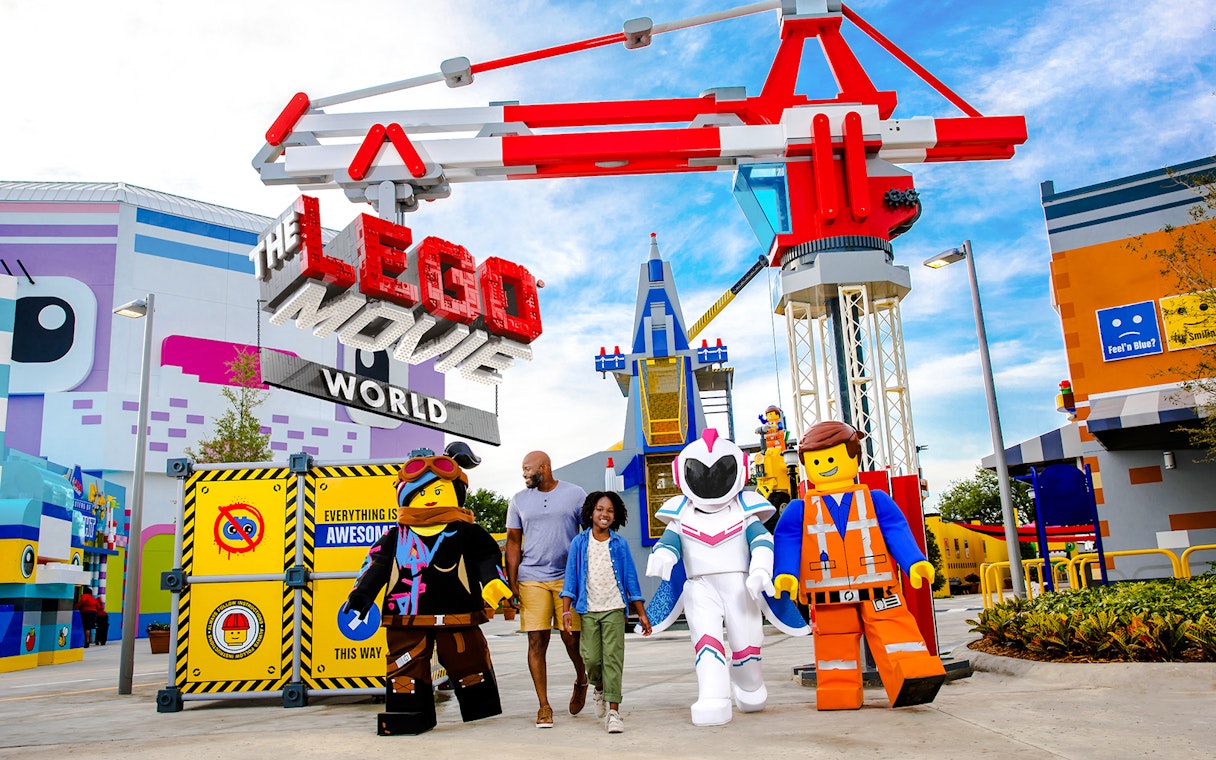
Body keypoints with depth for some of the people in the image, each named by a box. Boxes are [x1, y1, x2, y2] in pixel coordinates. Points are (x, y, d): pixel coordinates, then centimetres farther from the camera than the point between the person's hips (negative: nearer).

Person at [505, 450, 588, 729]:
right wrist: (512, 583, 3)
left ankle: (581, 680, 30)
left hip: (568, 578, -2)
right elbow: (513, 542, 11)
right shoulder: (519, 501, 9)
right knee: (537, 640, -3)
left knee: (571, 637, -2)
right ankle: (544, 706, 7)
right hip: (532, 578, 2)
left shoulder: (575, 495, 3)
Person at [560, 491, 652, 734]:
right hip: (588, 610, 0)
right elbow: (570, 578, 4)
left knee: (613, 657, -7)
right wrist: (566, 610, -4)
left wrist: (642, 613, 6)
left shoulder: (620, 544, 4)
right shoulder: (579, 543, 3)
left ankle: (613, 711, -3)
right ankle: (598, 688, 30)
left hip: (614, 609, 0)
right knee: (591, 657, -3)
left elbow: (631, 580, 7)